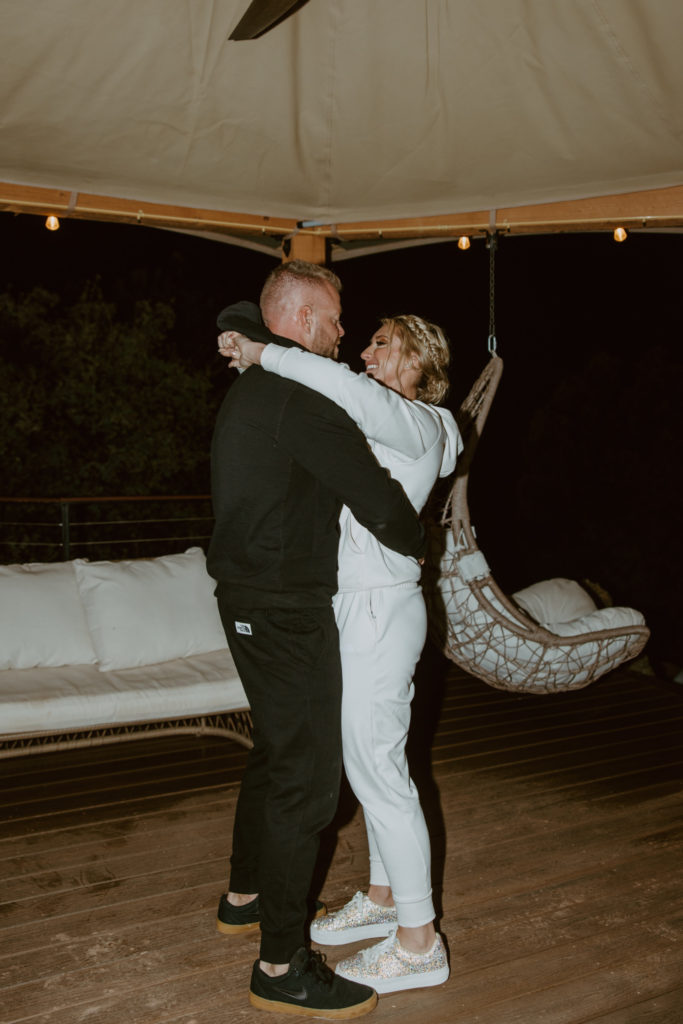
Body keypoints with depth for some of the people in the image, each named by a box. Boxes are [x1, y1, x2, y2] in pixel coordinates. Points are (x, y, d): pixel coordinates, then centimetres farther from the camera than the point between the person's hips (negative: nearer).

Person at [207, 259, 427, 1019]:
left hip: (249, 600, 11)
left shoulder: (249, 386, 12)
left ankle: (244, 895, 40)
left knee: (275, 751, 23)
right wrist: (413, 544, -2)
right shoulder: (299, 398, -19)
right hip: (285, 608, -11)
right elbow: (377, 499, -22)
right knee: (306, 774, -5)